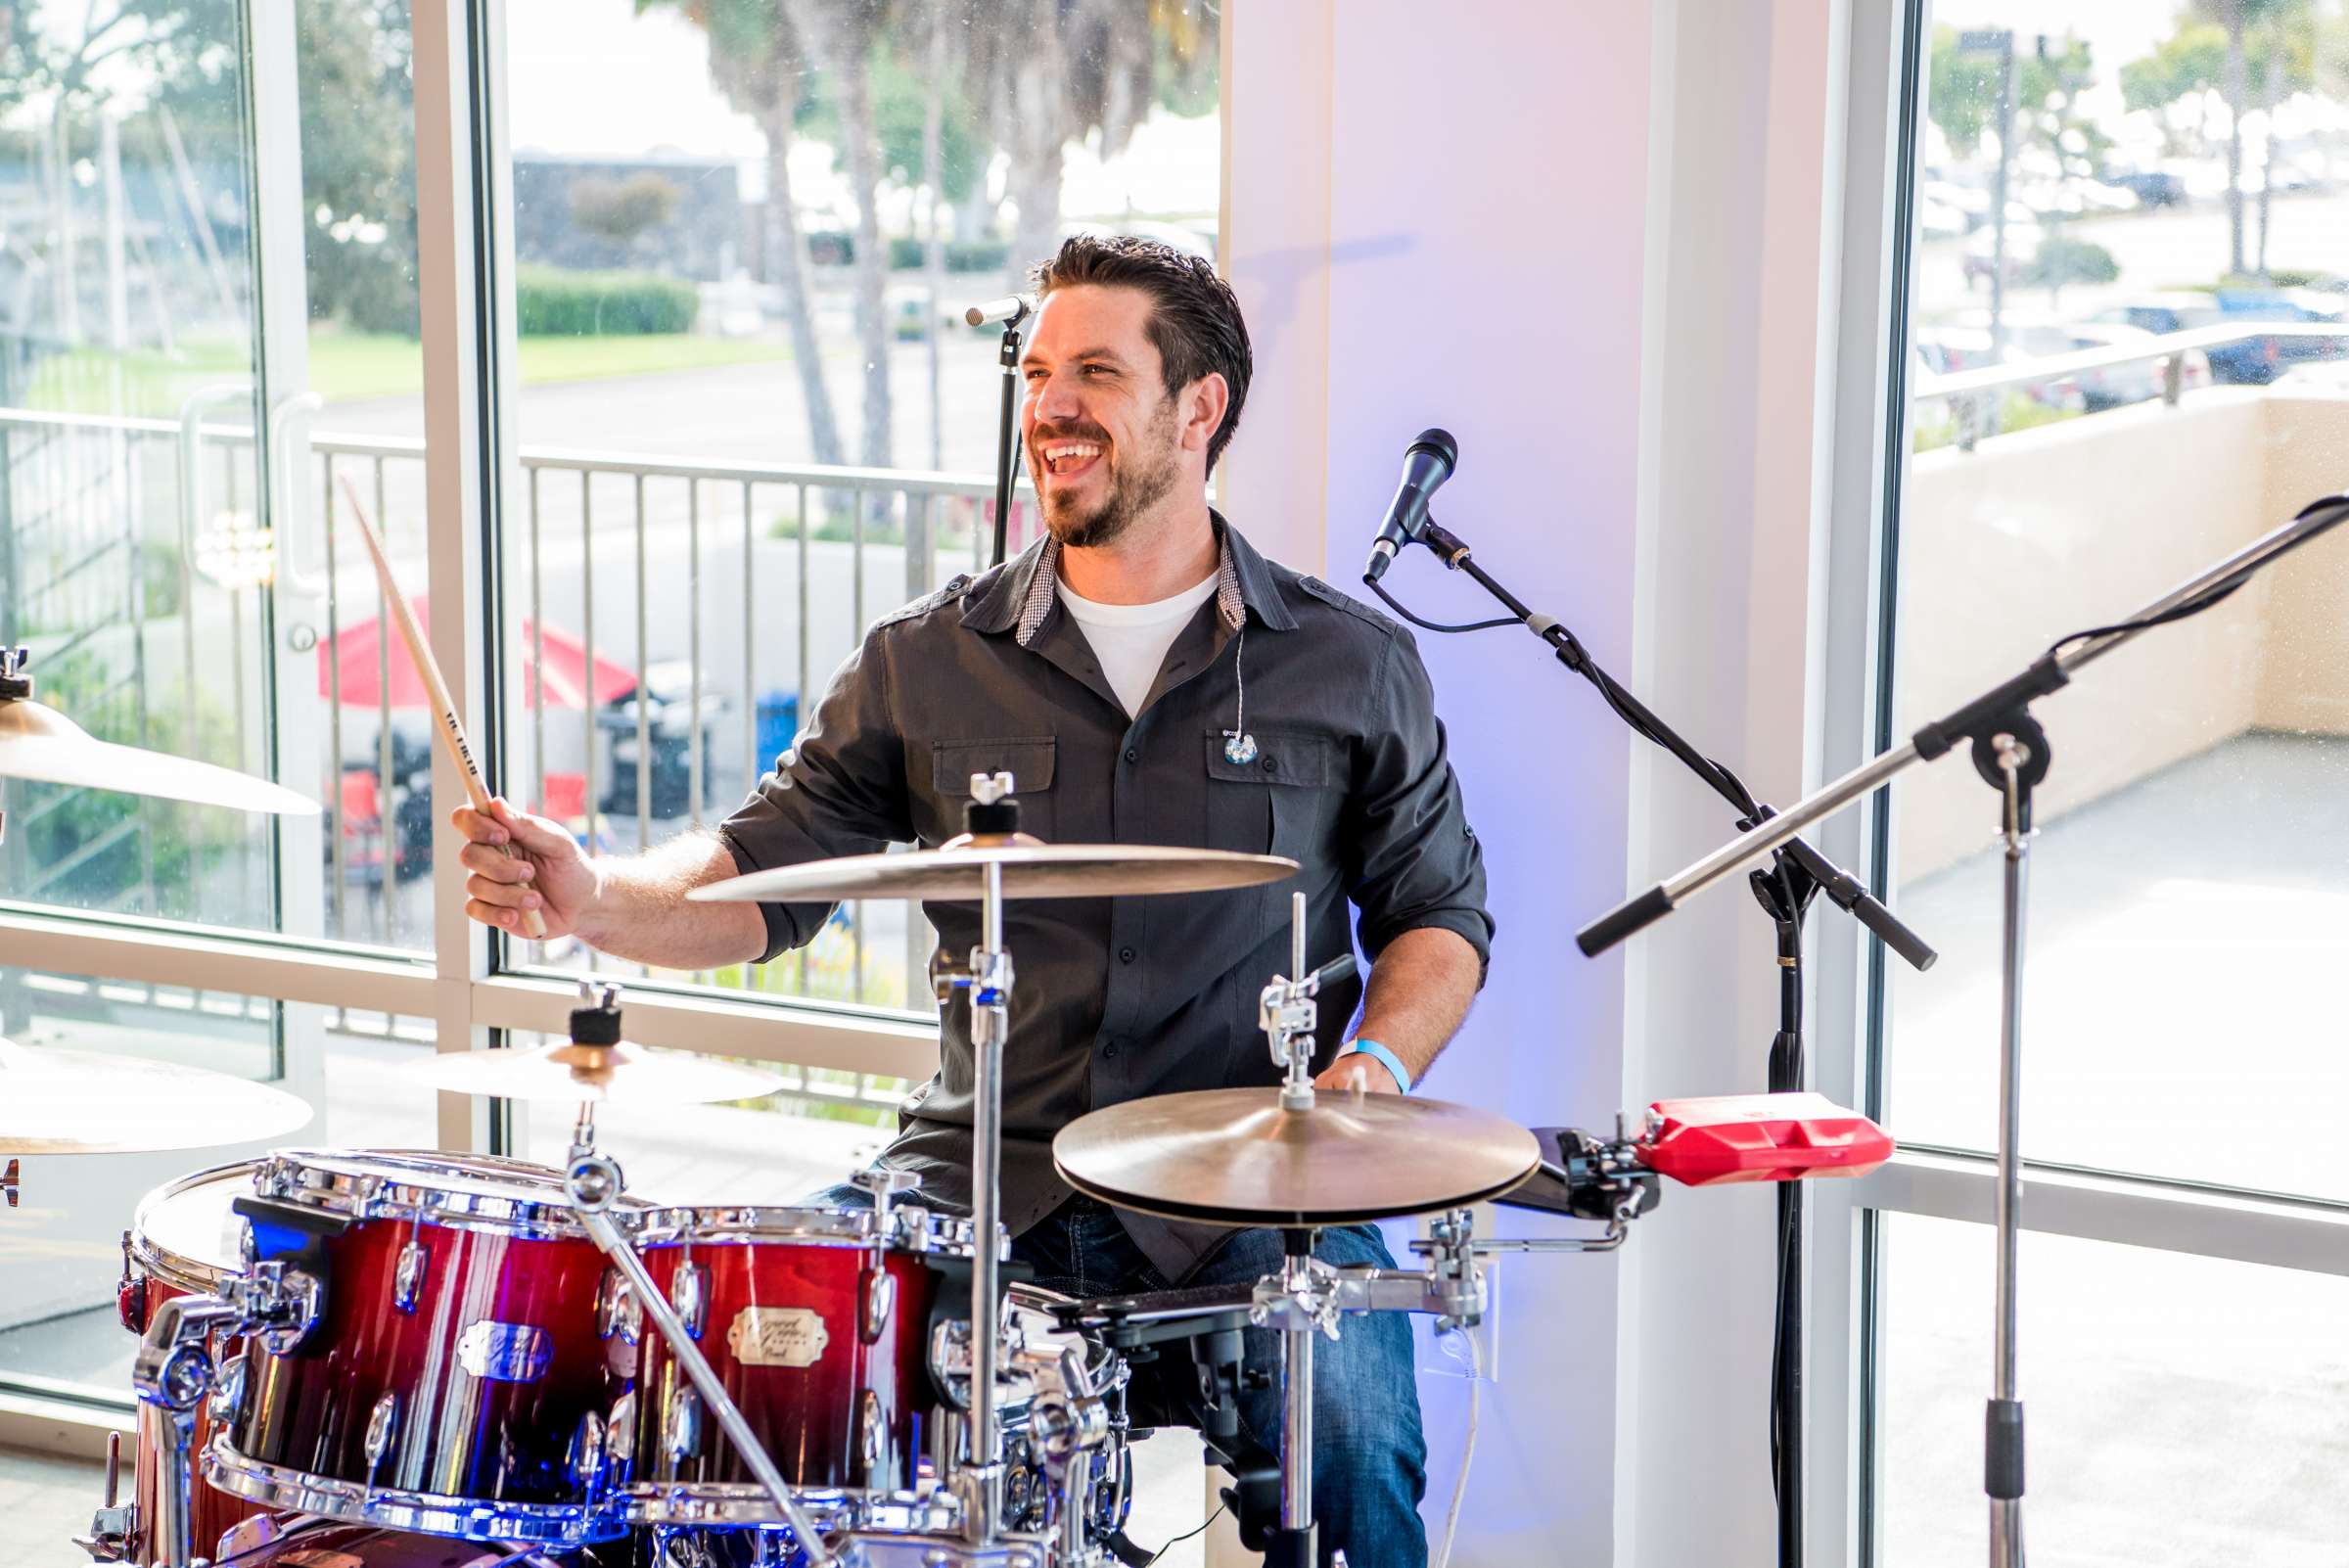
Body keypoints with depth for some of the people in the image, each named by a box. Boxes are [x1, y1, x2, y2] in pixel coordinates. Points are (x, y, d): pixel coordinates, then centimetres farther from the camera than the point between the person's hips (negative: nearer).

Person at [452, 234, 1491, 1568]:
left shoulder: (1354, 666, 6)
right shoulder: (928, 663, 8)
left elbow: (1440, 913, 13)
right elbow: (767, 871, 6)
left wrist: (1379, 1063, -7)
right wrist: (591, 898, -14)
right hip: (980, 1186, 2)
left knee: (1351, 1454, -27)